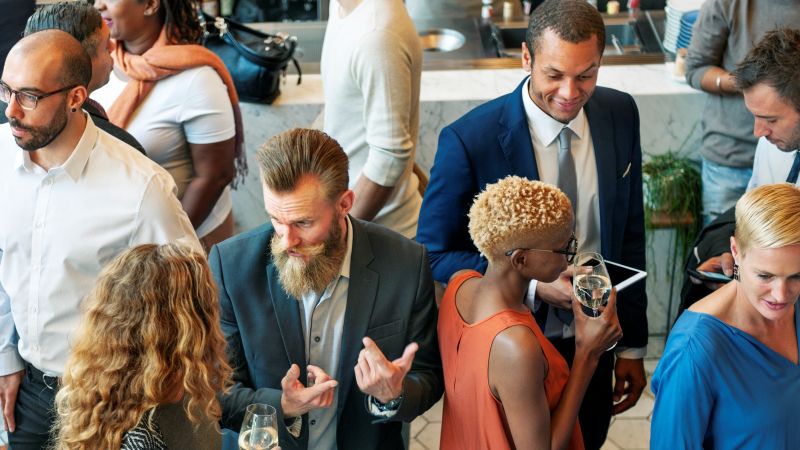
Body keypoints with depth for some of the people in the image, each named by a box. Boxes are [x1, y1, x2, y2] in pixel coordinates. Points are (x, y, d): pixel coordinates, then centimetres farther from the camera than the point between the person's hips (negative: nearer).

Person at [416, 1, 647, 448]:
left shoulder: (621, 114, -7)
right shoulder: (469, 140, -22)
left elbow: (630, 234, 3)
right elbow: (435, 255, -12)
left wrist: (633, 345, 7)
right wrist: (533, 285, -25)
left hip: (594, 346, 4)